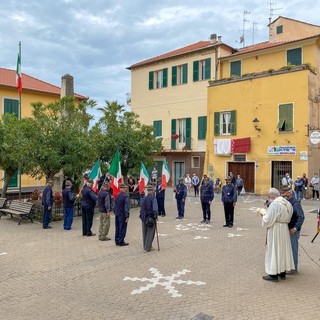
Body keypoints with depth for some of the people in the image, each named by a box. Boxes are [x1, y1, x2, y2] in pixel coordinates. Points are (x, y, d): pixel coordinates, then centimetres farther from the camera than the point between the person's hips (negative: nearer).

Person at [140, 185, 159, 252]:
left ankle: (146, 247, 28)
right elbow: (155, 209, -21)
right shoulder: (153, 198, -13)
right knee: (150, 233, 3)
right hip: (151, 218, -6)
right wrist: (155, 217, -10)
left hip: (144, 218, 6)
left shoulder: (144, 198, 5)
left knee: (145, 233, 16)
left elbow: (141, 209, 9)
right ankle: (147, 248, 4)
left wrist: (142, 217, 16)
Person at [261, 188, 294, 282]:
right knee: (283, 249, 17)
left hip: (275, 230, -8)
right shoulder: (288, 203, 6)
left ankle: (274, 274, 9)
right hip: (285, 229, 8)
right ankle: (283, 273, 28)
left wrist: (264, 216, 0)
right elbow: (287, 218, 11)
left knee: (274, 250, 2)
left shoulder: (274, 204, -20)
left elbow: (268, 220, -21)